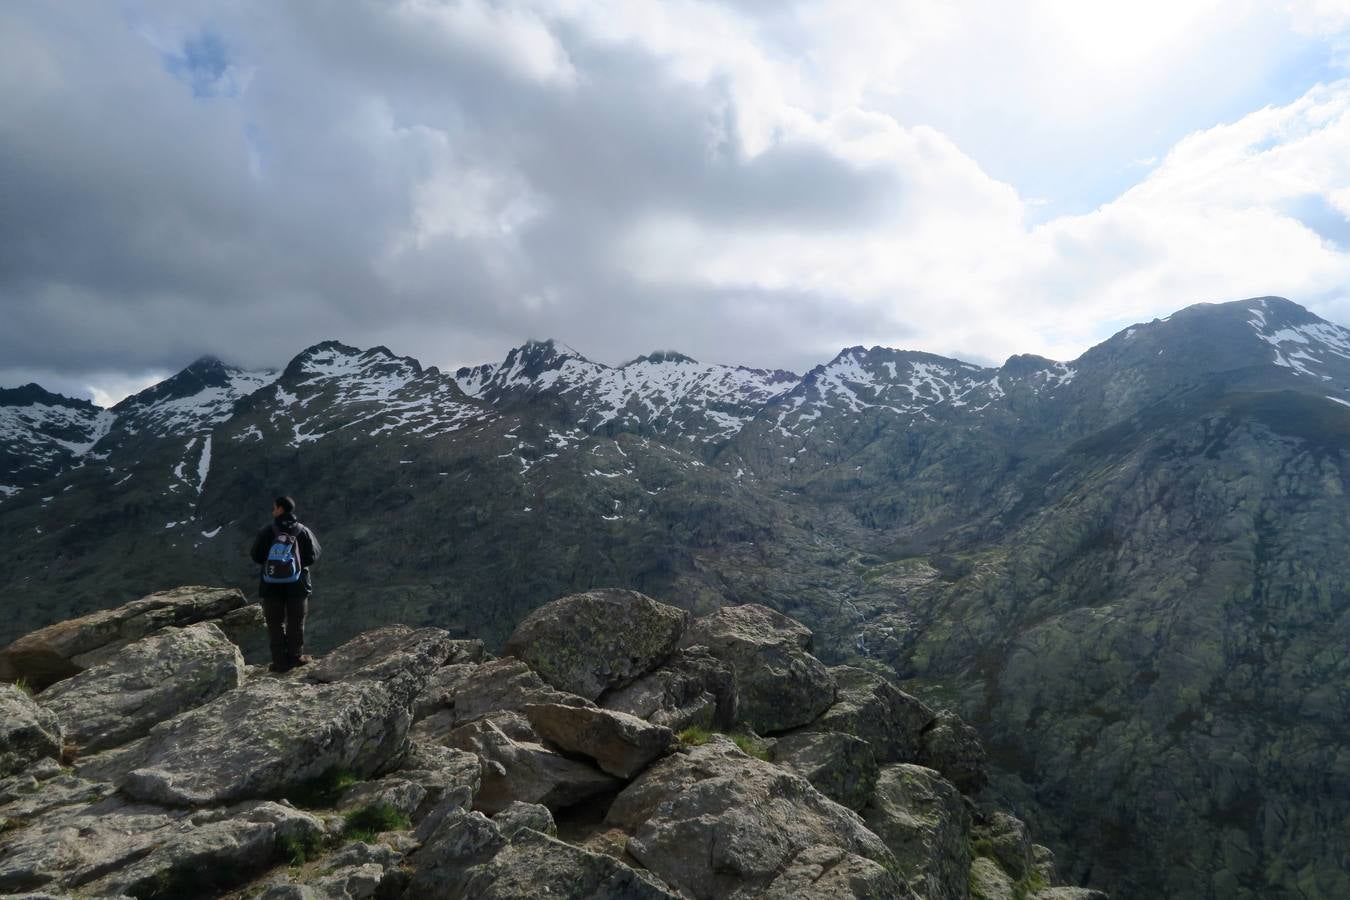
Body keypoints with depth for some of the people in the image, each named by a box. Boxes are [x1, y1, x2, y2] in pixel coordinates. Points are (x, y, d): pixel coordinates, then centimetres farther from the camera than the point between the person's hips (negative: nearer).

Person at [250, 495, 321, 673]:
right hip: (297, 584, 0)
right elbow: (312, 557, -4)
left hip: (272, 585, 0)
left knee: (276, 623, 8)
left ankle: (280, 662, 8)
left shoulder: (268, 531, -7)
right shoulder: (303, 531, -5)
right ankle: (296, 656, 17)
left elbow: (256, 556, -4)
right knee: (296, 622, 13)